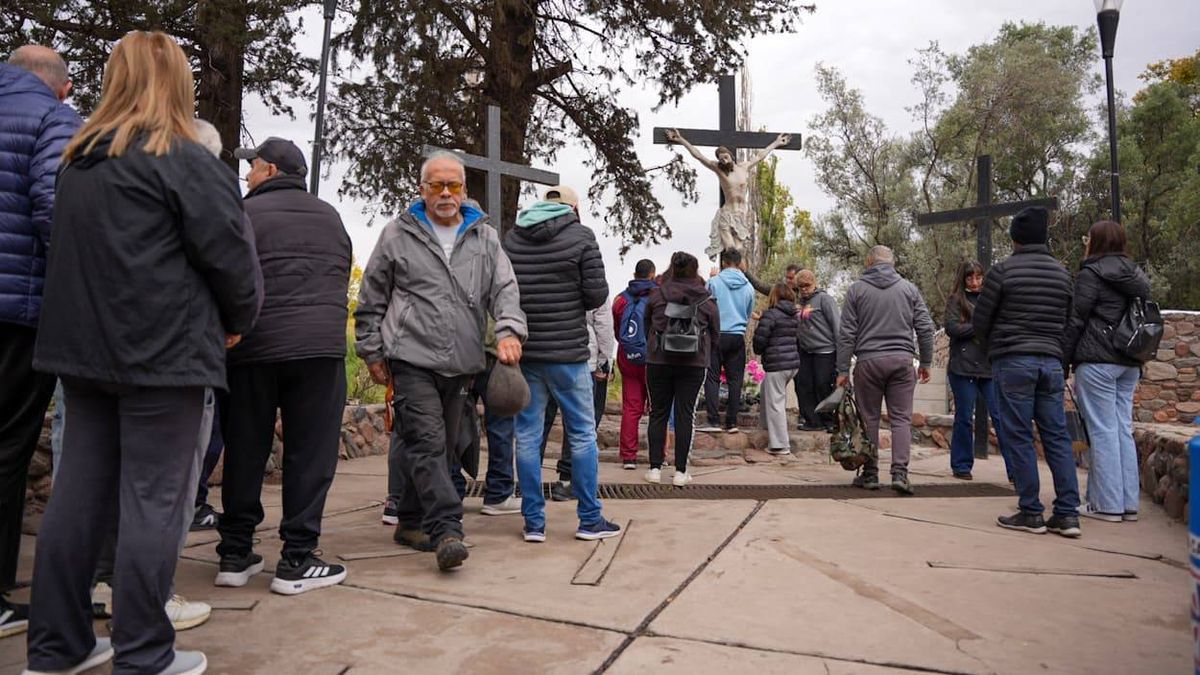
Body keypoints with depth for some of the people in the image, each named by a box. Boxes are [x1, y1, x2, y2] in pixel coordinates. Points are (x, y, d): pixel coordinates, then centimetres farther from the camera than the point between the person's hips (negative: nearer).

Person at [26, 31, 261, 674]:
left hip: (83, 347, 7)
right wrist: (237, 320, 4)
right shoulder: (184, 159, -9)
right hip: (163, 353, -7)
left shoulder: (77, 162, 14)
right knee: (153, 500, -2)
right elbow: (229, 253, -11)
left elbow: (75, 251, 20)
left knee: (79, 492, 12)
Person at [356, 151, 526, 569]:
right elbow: (371, 300, 10)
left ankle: (411, 522, 26)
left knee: (441, 446, 11)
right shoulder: (398, 235, 6)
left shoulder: (485, 237, 13)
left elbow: (504, 288, 3)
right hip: (412, 358, -4)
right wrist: (372, 352, 6)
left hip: (461, 363, 4)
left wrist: (509, 330, -15)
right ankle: (447, 530, -15)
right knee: (426, 443, -14)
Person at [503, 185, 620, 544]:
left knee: (527, 435, 8)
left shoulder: (512, 237, 7)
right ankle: (590, 520, 14)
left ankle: (533, 522, 13)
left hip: (523, 351, 4)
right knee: (582, 434, 7)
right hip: (567, 352, -3)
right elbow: (597, 294, -8)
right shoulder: (580, 236, -4)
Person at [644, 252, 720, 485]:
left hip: (658, 361, 0)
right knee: (685, 414, 3)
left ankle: (655, 468, 9)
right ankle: (680, 471, 4)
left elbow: (647, 327, 10)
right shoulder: (707, 300, 1)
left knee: (658, 413, 8)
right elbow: (715, 336, 8)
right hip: (694, 364, 0)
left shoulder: (657, 295, 0)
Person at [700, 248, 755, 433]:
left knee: (712, 378, 1)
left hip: (717, 335, -3)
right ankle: (732, 422, 8)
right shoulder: (748, 286, 6)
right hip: (738, 336, 3)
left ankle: (714, 421, -5)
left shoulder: (713, 282, -5)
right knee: (735, 380, 7)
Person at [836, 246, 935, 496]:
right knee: (901, 419, 4)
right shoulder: (909, 288, 7)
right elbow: (925, 328, 5)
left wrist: (842, 370, 2)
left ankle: (870, 474, 11)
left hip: (868, 362, -1)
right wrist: (925, 362, 14)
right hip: (902, 362, 1)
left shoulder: (857, 289, 3)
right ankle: (900, 473, -5)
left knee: (869, 419, 6)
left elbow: (847, 334, -1)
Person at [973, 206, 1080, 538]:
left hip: (1013, 362, -5)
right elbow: (1067, 321, 15)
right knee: (1057, 437, 7)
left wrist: (995, 346, 16)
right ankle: (1068, 514, 7)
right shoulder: (1063, 273, 11)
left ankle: (1031, 513, 3)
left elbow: (980, 322, -2)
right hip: (1052, 361, 5)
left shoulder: (1003, 270, -6)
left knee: (1018, 438, 0)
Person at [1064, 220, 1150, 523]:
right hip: (1129, 363, 8)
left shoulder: (1091, 274, -8)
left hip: (1097, 361, -8)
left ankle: (1107, 504, 0)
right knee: (1123, 430, 10)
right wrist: (1138, 361, 23)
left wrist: (1063, 361, -3)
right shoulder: (1135, 275, 16)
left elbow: (1075, 322, -10)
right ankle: (1128, 503, 13)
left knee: (1103, 432, -4)